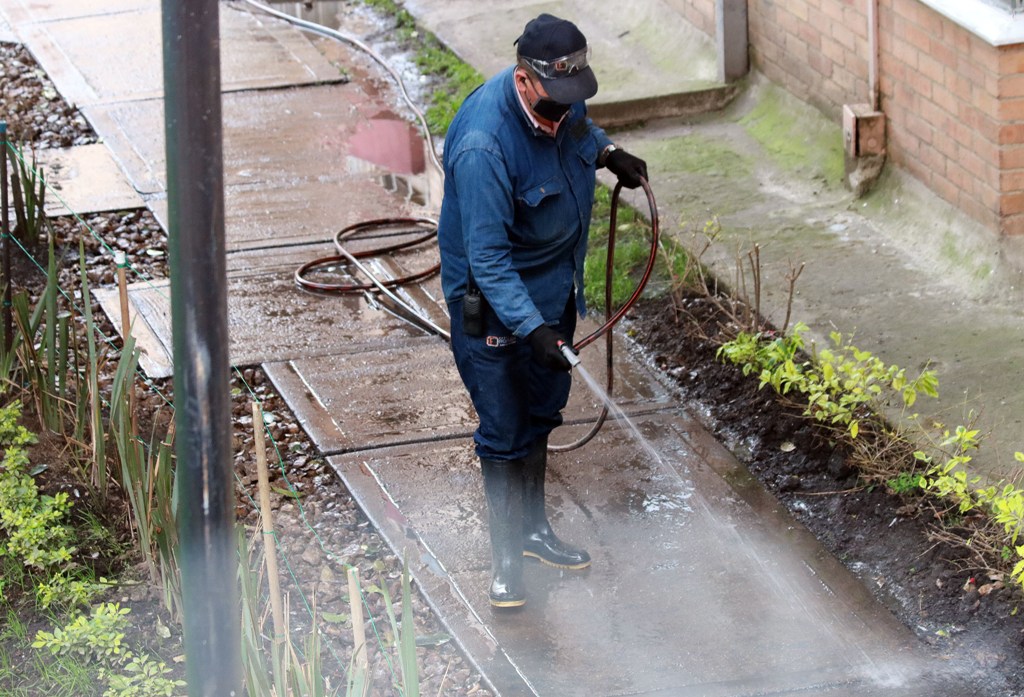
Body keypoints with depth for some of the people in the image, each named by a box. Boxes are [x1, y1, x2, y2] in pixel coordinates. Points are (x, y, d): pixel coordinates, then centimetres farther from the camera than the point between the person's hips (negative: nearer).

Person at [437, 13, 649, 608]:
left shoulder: (558, 97, -12)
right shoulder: (483, 145, -35)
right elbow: (487, 259, -32)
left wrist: (606, 150, 0)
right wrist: (531, 328, -37)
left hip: (553, 286, 8)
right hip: (495, 301, -8)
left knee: (542, 410, 21)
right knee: (505, 431, 1)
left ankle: (533, 528, 38)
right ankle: (506, 556, 15)